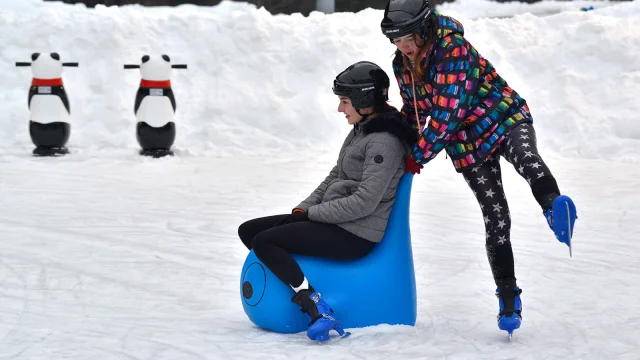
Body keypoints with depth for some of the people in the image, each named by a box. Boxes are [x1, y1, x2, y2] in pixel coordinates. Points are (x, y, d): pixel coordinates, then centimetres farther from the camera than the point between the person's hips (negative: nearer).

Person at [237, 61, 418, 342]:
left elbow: (364, 202, -22)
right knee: (248, 230, 5)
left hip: (355, 235, -10)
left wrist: (313, 213, -15)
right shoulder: (361, 130, 13)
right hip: (332, 221, 10)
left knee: (263, 242, -22)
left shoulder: (384, 142, -17)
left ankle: (319, 311, -23)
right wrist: (304, 207, 6)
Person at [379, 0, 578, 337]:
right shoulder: (402, 65, -2)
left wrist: (418, 156, -19)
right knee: (495, 217, -1)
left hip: (505, 118, -5)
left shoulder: (454, 48, -25)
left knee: (525, 157, -39)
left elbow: (448, 113, -26)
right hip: (469, 144, 5)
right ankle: (507, 295, 8)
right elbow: (414, 110, 18)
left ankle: (554, 205, -69)